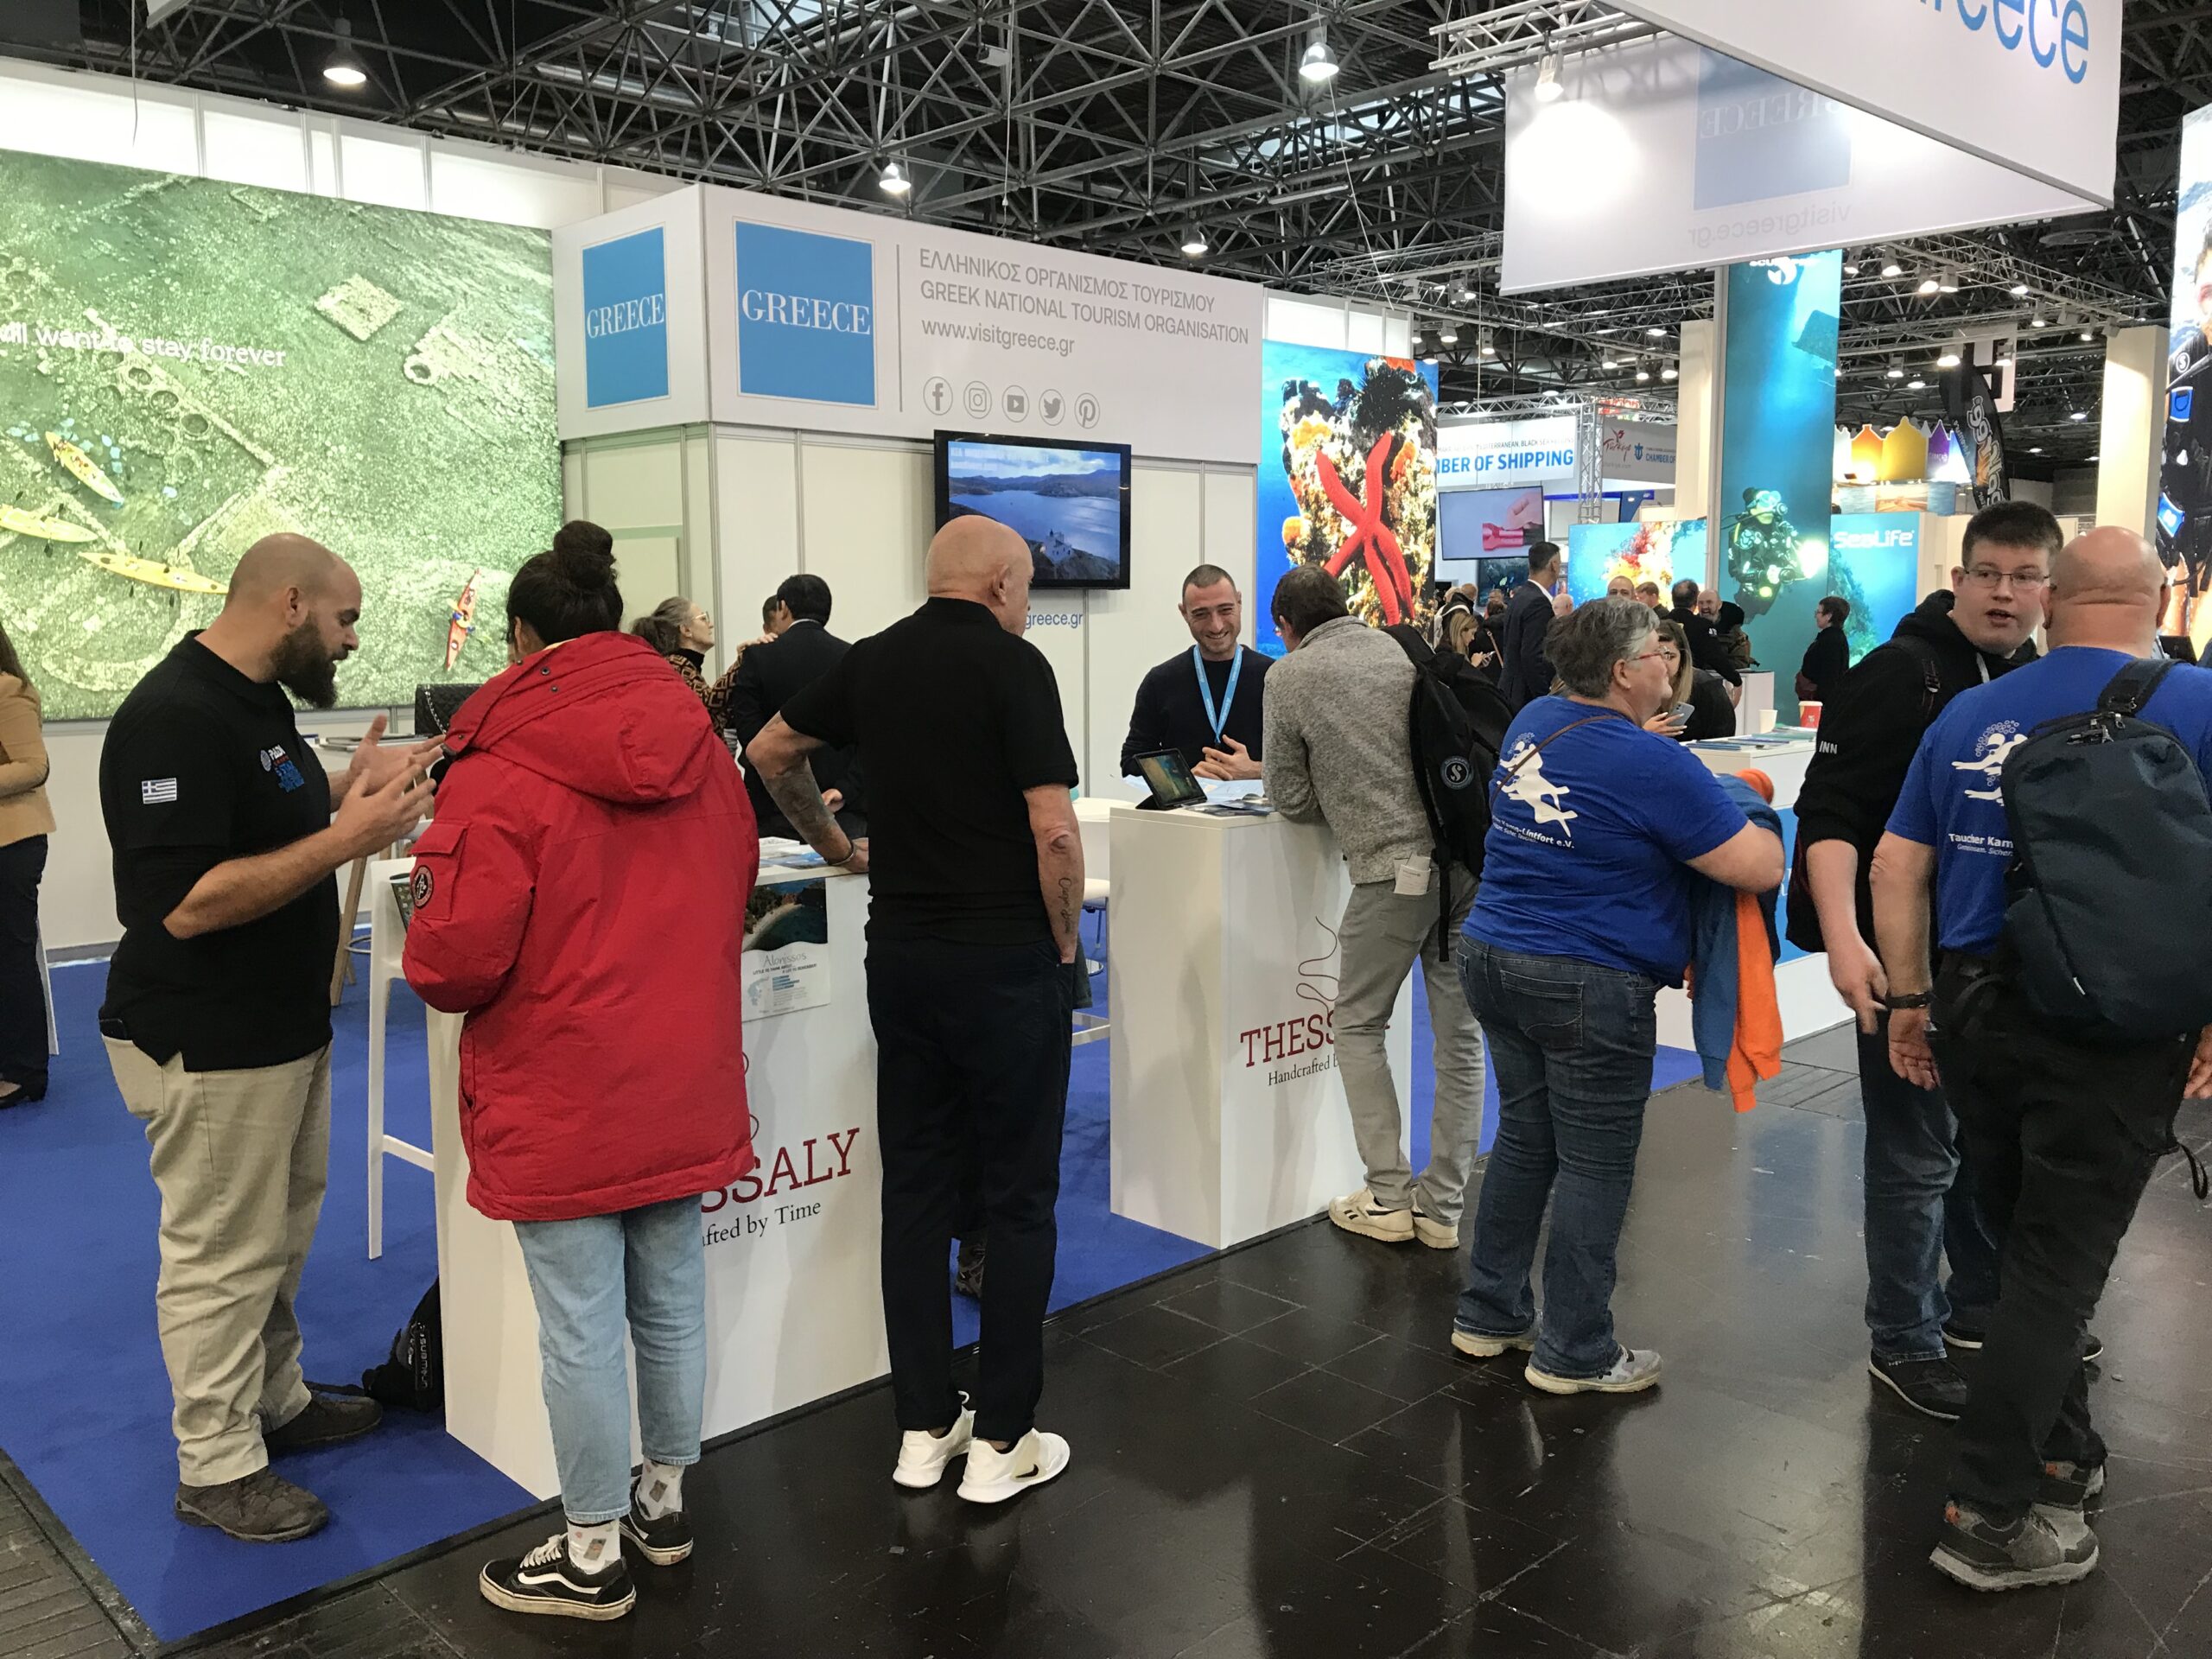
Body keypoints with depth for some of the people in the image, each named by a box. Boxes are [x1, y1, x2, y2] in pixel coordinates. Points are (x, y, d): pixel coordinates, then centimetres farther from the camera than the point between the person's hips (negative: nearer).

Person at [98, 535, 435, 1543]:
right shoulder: (176, 720, -23)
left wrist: (352, 791, 2)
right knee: (221, 1255, 4)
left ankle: (274, 1403, 38)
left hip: (281, 1025, 10)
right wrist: (345, 838, -27)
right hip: (208, 1044, -10)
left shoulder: (253, 701, 9)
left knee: (279, 1237, 21)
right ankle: (217, 1469, 19)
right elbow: (186, 902, -27)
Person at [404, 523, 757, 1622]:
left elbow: (453, 956, -18)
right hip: (687, 1079, 6)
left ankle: (593, 1553, 22)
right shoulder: (699, 744, 1)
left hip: (562, 1097, -6)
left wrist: (444, 981, 5)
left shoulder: (500, 766, -16)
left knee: (581, 1325, 7)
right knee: (671, 1300, 18)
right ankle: (664, 1499, 36)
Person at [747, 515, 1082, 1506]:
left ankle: (922, 1428, 20)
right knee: (1018, 1197, 5)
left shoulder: (871, 662, 8)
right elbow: (1054, 831, -17)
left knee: (915, 1189, 12)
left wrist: (834, 846, 29)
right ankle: (1001, 1441, 12)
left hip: (900, 951, 6)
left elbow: (771, 754, 21)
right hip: (1005, 959, -6)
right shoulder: (1013, 665, -11)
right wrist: (1065, 944, -4)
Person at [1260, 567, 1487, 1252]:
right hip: (1465, 858, 4)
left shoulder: (1289, 677, 1)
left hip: (1393, 868, -4)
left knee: (1360, 1026, 14)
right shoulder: (1402, 649, 12)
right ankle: (1442, 1208, 19)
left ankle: (1388, 1197, 15)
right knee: (1459, 1035, 11)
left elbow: (1291, 798, 4)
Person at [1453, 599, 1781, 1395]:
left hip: (1493, 961, 8)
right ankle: (1574, 1354, 15)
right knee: (1594, 1165, 4)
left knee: (1523, 1138, 18)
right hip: (1587, 986, -8)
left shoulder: (1533, 723, 7)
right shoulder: (1653, 765, -16)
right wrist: (1750, 818, 6)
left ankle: (1490, 1315, 28)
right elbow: (1759, 868, -15)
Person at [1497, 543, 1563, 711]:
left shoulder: (1518, 595, 12)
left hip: (1510, 689, 10)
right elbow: (1532, 657, -23)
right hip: (1528, 696, -10)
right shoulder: (1539, 603, -17)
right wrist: (1545, 701, -20)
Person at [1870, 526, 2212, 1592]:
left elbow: (1896, 867, 6)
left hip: (1976, 1012, 4)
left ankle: (2061, 1453, 35)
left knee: (2028, 1248, 20)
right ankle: (1993, 1515, 8)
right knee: (2060, 1264, 4)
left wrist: (1909, 1000, 12)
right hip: (2113, 1026, -4)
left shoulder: (1969, 713, 7)